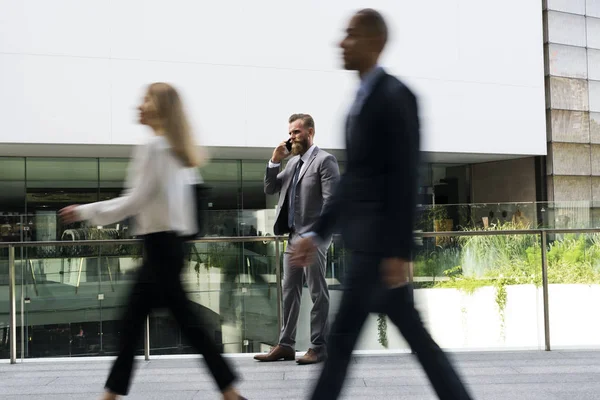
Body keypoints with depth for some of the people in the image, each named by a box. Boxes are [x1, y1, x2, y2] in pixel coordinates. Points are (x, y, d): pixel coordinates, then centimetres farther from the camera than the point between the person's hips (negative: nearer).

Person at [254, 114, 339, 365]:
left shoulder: (325, 160, -7)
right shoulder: (293, 162, 17)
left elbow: (330, 200, -14)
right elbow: (270, 189, 17)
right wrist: (274, 161, 4)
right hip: (293, 236, 8)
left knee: (317, 293, -3)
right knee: (290, 291, 10)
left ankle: (318, 347, 2)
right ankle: (286, 345, 16)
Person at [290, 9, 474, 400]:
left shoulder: (395, 96, -12)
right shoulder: (362, 100, 16)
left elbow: (406, 180, -18)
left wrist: (399, 251, -20)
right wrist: (318, 233, 16)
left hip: (380, 242, -9)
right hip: (366, 239, 9)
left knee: (343, 336, -3)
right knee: (415, 335, 12)